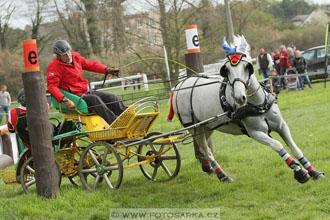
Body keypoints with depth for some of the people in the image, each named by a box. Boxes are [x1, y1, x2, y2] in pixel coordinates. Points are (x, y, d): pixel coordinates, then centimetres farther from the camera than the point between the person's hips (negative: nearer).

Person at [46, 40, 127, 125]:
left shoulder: (75, 56, 9)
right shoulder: (54, 66, -13)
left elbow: (90, 64, 18)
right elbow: (52, 86, -22)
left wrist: (107, 70, 6)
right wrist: (65, 100, -34)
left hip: (85, 92, 8)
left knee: (112, 98, -3)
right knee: (94, 99, -32)